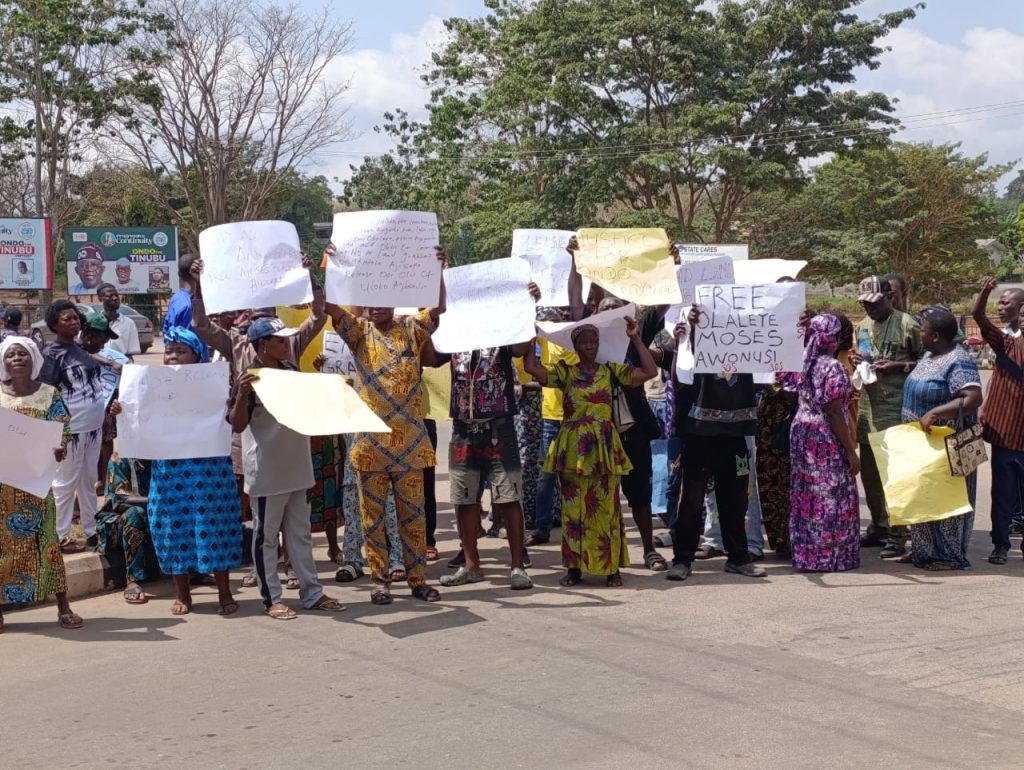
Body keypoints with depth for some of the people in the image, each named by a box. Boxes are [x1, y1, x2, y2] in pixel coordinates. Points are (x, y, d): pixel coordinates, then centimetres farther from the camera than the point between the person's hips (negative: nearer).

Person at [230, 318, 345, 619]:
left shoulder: (291, 371, 8)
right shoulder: (250, 379, -13)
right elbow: (238, 425, -17)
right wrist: (242, 395, -33)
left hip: (296, 467, 7)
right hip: (266, 472, -7)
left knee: (300, 533, 13)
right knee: (266, 536, 4)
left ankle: (311, 593, 20)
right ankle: (272, 599, 11)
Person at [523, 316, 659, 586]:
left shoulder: (610, 371, 9)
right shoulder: (565, 372, 7)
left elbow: (650, 371, 1)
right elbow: (531, 367, -8)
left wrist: (635, 338, 1)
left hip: (604, 448, 0)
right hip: (573, 449, 0)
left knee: (607, 508, 0)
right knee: (573, 507, 1)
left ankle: (611, 567, 7)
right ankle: (574, 567, 9)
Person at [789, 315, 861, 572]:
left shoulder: (803, 363, 7)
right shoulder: (833, 368, -15)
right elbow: (834, 414, -17)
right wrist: (851, 452, -14)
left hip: (801, 432, 8)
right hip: (827, 440, -8)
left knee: (806, 496, 12)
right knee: (831, 498, 0)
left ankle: (804, 554, 19)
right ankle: (830, 556, 4)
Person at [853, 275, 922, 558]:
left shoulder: (907, 325, -6)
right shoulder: (862, 327, 15)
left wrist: (897, 366, -17)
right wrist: (855, 360, 4)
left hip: (894, 410, -7)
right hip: (867, 408, 7)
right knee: (869, 472, 12)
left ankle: (897, 535, -2)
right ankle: (879, 527, 24)